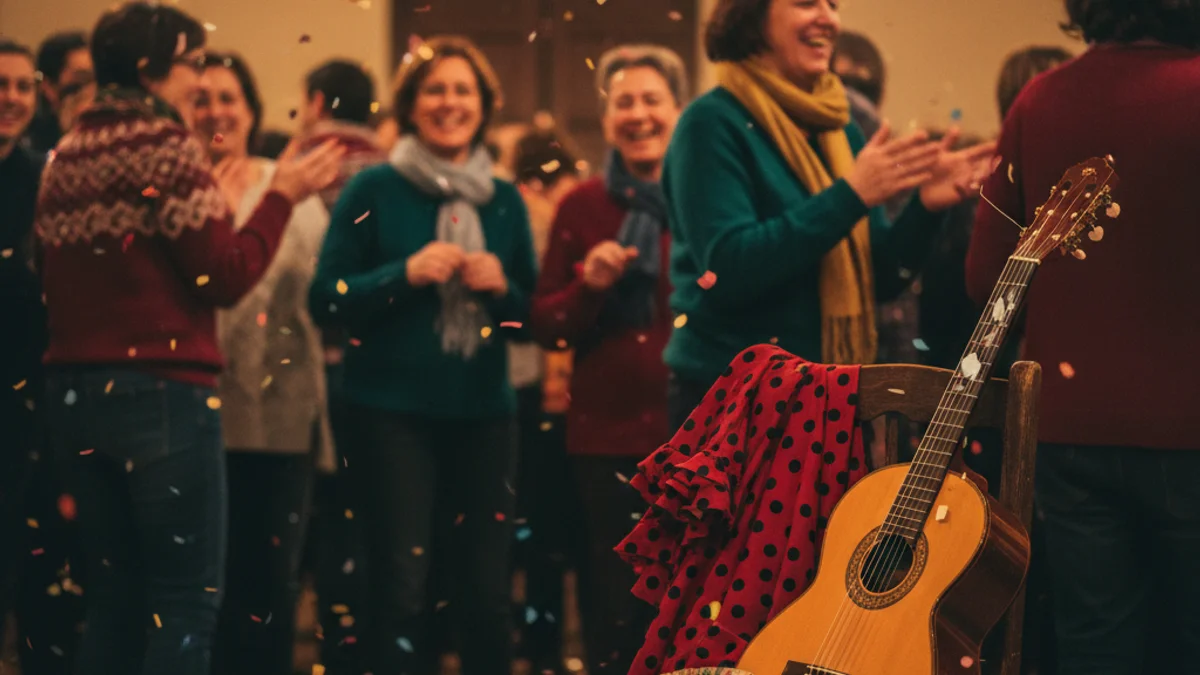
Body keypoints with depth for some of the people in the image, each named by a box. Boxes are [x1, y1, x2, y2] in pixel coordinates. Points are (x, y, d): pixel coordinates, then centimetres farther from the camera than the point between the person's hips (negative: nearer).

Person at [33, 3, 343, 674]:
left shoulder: (66, 155, 13)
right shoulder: (168, 147, -9)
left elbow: (58, 280, 14)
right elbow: (226, 276, -11)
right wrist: (283, 197, -2)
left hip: (74, 392, 8)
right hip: (161, 392, -8)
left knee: (115, 596, 12)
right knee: (189, 599, -3)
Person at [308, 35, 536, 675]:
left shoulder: (503, 201, 12)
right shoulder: (373, 190, 1)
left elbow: (532, 316, 15)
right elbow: (327, 300, -3)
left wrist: (501, 287, -5)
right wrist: (406, 273, -16)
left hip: (483, 412, 3)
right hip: (392, 412, -3)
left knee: (486, 593, 2)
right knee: (402, 591, -6)